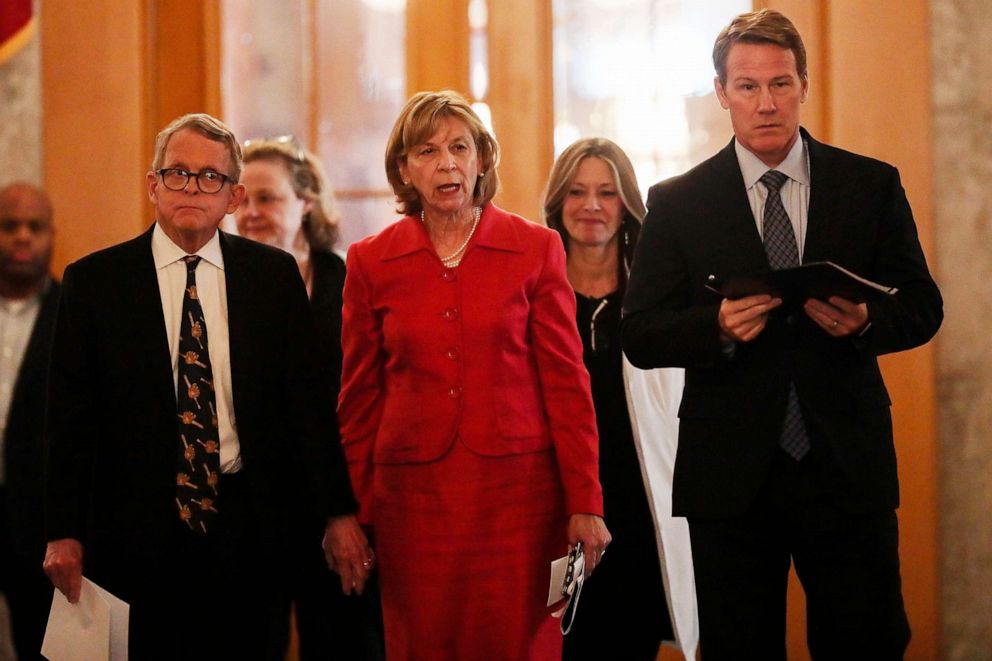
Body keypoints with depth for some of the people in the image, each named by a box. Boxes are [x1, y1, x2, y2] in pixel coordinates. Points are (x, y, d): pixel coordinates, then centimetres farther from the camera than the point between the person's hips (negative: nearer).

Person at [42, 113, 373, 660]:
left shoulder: (274, 274, 5)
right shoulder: (93, 281, 1)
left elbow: (308, 399, 4)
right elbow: (71, 417, 0)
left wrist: (338, 513, 0)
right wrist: (64, 533, -5)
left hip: (248, 527, 1)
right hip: (137, 530, -1)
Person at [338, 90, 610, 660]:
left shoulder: (536, 249, 2)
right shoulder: (371, 262, 5)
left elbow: (566, 381, 1)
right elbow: (360, 398, 9)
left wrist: (585, 503, -3)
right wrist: (352, 514, 8)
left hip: (517, 486, -1)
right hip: (414, 492, 1)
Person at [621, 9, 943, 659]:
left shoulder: (873, 186, 6)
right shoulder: (677, 203, 3)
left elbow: (923, 307, 6)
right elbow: (641, 336, 0)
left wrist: (865, 322, -16)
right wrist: (719, 327, -20)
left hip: (848, 465, 1)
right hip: (731, 475, 0)